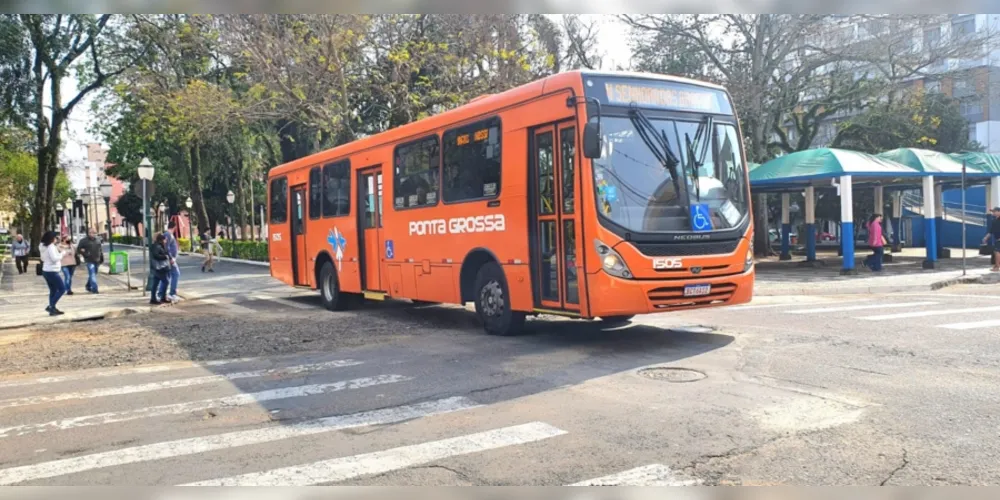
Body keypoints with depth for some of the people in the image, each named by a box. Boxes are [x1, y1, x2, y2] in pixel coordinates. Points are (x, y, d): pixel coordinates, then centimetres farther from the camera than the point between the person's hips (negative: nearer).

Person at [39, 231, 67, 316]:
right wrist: (61, 253, -7)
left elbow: (43, 259, 18)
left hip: (46, 271, 9)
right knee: (62, 289, -2)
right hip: (52, 271, -9)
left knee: (53, 290, 14)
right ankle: (51, 306, -6)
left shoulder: (43, 246, 12)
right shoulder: (51, 246, -16)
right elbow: (54, 258, -23)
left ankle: (52, 308, 12)